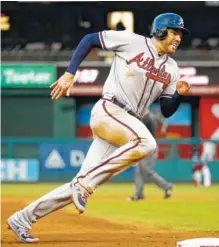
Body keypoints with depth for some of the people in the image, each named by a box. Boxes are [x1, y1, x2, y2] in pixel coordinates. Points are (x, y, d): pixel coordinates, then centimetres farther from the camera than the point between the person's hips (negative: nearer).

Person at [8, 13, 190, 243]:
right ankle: (85, 182, -26)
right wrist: (69, 74, -4)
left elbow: (167, 111, 16)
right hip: (107, 111, -6)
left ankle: (23, 218, 9)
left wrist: (179, 94, -4)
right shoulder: (132, 41, -2)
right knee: (146, 143, -34)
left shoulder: (171, 69, 15)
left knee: (83, 185, -1)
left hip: (128, 125, 6)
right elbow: (90, 39, 3)